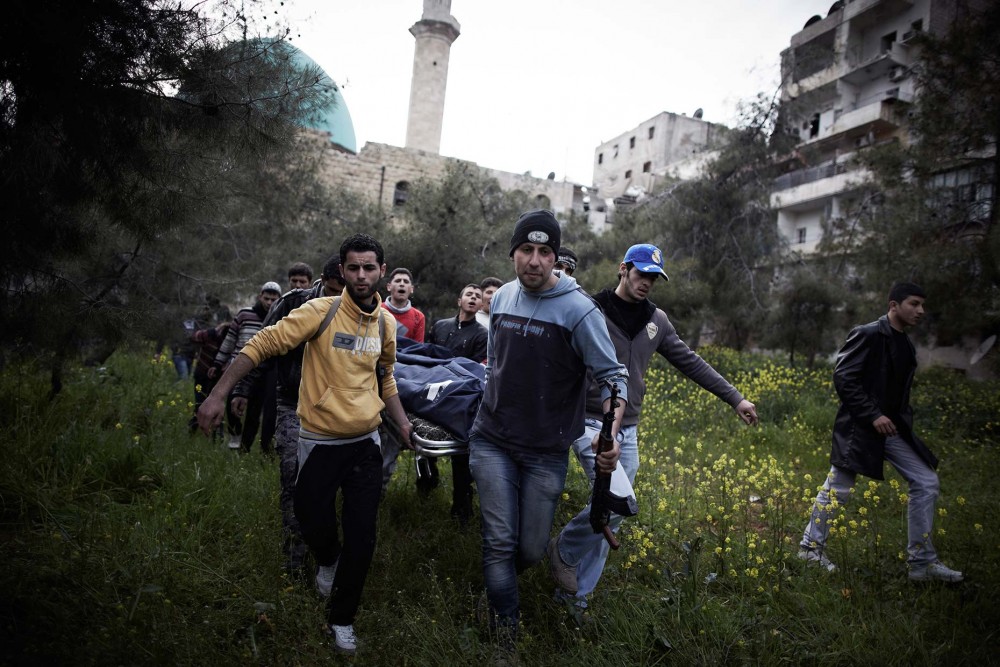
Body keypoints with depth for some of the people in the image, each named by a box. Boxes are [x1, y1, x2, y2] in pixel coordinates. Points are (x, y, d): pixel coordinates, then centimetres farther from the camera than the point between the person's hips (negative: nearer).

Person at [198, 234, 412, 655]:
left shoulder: (386, 324, 3)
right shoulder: (321, 311, -13)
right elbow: (264, 343, -14)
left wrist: (402, 422, 10)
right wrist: (220, 393, -21)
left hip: (366, 443, 3)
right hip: (319, 443, -3)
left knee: (362, 540, 5)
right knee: (315, 526, 8)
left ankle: (342, 619, 28)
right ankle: (328, 561, 47)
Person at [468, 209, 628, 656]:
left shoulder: (579, 310, -15)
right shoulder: (501, 298, 2)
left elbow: (612, 376, -12)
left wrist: (612, 432, -27)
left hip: (547, 451, -2)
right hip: (492, 441, 3)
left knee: (530, 550, 9)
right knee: (499, 542, 0)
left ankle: (498, 587, 43)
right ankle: (505, 640, 16)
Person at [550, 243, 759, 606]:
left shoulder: (656, 320, 8)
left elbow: (690, 362, 14)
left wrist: (735, 398, 14)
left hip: (628, 431, 6)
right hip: (591, 424, -6)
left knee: (610, 517, 7)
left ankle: (577, 593, 21)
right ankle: (564, 549, 7)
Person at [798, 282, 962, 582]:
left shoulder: (906, 346, 12)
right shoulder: (867, 335, -13)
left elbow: (899, 391, 18)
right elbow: (843, 379, -19)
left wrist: (904, 421, 3)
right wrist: (873, 416, -21)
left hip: (892, 428, 8)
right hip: (859, 428, -8)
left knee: (926, 483, 4)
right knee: (837, 490, 2)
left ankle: (922, 561, 14)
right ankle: (811, 546, 21)